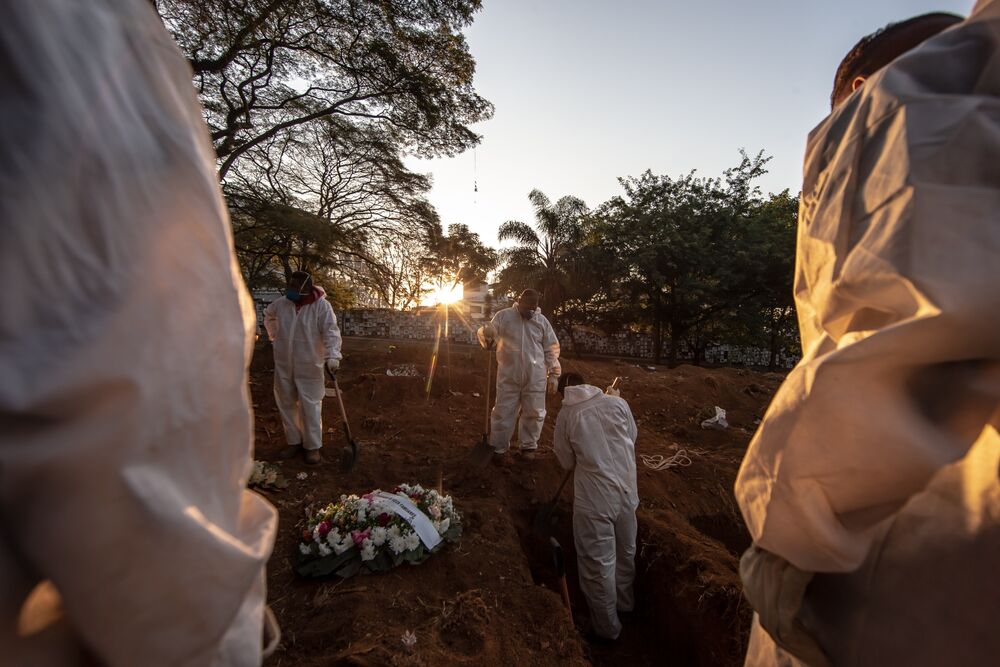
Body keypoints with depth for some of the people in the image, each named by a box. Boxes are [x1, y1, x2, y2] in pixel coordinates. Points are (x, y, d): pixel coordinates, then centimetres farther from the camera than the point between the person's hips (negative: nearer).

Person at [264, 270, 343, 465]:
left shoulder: (321, 306, -15)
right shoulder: (281, 303, 1)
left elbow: (331, 332, -23)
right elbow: (268, 315, 25)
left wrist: (332, 356, -35)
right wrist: (275, 336, 18)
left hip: (309, 366, -5)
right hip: (283, 364, 6)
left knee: (310, 405, -1)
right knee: (286, 404, 14)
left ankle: (313, 446, 11)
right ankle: (294, 442, 30)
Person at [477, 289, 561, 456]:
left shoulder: (542, 321, 5)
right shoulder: (503, 316, 1)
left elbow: (551, 350, 7)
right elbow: (487, 335, 1)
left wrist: (554, 374, 4)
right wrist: (486, 334, -23)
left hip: (535, 378, 2)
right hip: (508, 376, -1)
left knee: (534, 413, 9)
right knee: (503, 413, 6)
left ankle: (528, 446, 29)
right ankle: (498, 448, 23)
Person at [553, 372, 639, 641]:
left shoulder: (565, 416, -8)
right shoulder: (617, 402, -4)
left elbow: (567, 462, 2)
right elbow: (632, 436, 12)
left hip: (594, 500, -4)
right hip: (627, 492, 4)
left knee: (598, 563, 15)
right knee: (626, 552, 27)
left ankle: (607, 626, 34)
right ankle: (625, 602, 52)